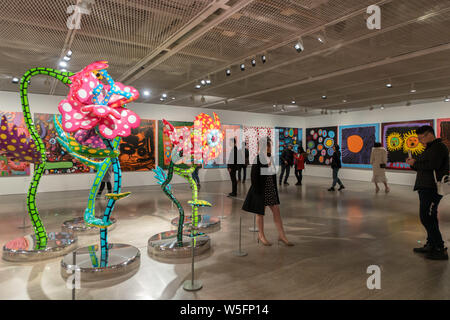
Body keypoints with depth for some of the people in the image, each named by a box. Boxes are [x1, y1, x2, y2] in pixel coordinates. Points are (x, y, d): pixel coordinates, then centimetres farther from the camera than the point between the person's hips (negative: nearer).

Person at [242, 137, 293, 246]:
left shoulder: (271, 157, 8)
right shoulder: (258, 158, -14)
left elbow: (273, 173, 14)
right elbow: (254, 175, -15)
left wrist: (275, 188, 13)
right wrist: (256, 190, -16)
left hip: (271, 188, 7)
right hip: (261, 188, -7)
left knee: (276, 210, 6)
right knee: (260, 212, 7)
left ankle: (281, 235, 15)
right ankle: (261, 235, 22)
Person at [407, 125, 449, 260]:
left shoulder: (438, 147, -10)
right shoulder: (430, 148, 22)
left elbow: (432, 166, -23)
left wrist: (415, 163, -11)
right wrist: (413, 163, 5)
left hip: (432, 188, -10)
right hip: (426, 188, 10)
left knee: (426, 218, -11)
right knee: (429, 218, 14)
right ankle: (431, 245, 23)